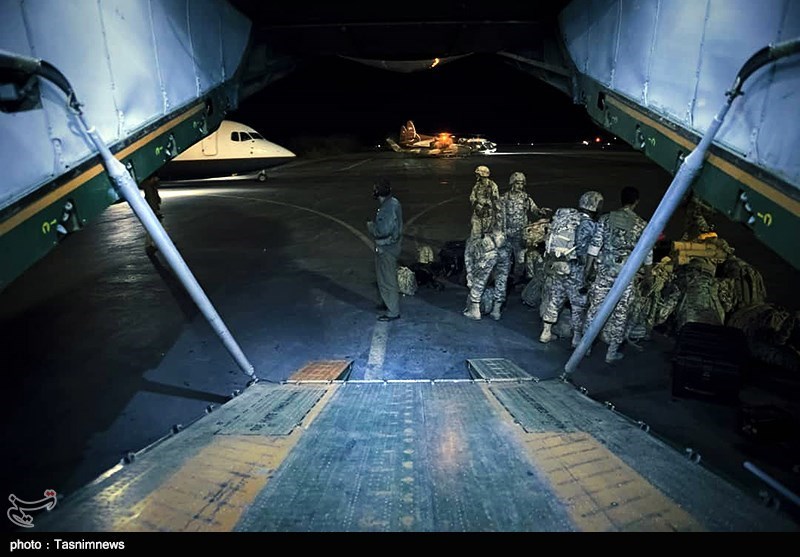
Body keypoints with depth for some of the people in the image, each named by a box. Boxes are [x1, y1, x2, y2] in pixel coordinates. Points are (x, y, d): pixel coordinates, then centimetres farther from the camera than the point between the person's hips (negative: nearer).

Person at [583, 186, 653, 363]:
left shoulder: (606, 218, 0)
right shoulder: (642, 225, -1)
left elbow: (594, 245, -1)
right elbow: (647, 255, 3)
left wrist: (588, 267, 7)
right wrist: (647, 275, 15)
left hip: (605, 270, 1)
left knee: (596, 306, 10)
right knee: (620, 312, 8)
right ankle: (612, 352, 15)